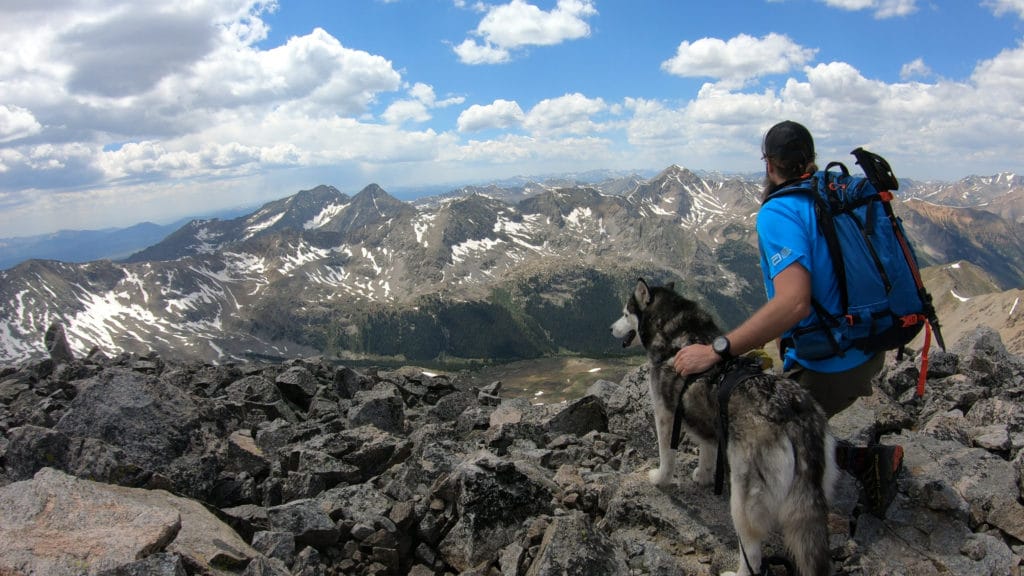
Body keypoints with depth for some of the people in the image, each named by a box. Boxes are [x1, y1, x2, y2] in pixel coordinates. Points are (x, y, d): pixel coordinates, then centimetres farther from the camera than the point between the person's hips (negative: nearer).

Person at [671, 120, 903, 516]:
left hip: (826, 369, -9)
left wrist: (716, 352, -33)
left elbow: (794, 302, -35)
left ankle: (864, 460, -1)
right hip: (870, 352, 9)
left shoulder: (779, 212, -21)